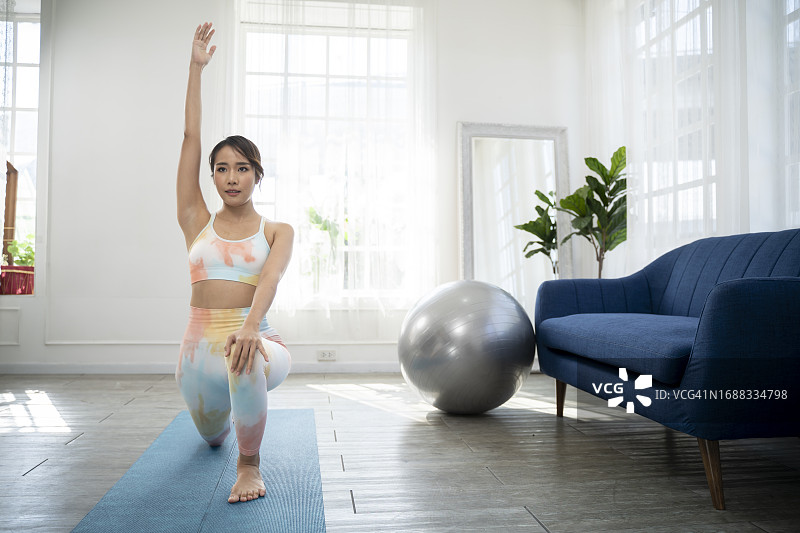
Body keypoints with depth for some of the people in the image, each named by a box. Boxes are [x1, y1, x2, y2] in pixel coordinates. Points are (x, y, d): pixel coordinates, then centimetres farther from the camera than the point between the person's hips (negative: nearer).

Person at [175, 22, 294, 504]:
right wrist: (196, 67, 3)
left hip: (255, 337, -4)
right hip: (199, 347, 4)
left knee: (246, 360, -39)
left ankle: (250, 465, -15)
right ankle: (230, 409, 61)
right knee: (212, 435, 22)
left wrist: (250, 326, -37)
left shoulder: (277, 231, 2)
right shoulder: (197, 223, 7)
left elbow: (271, 277, -18)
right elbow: (191, 137, 4)